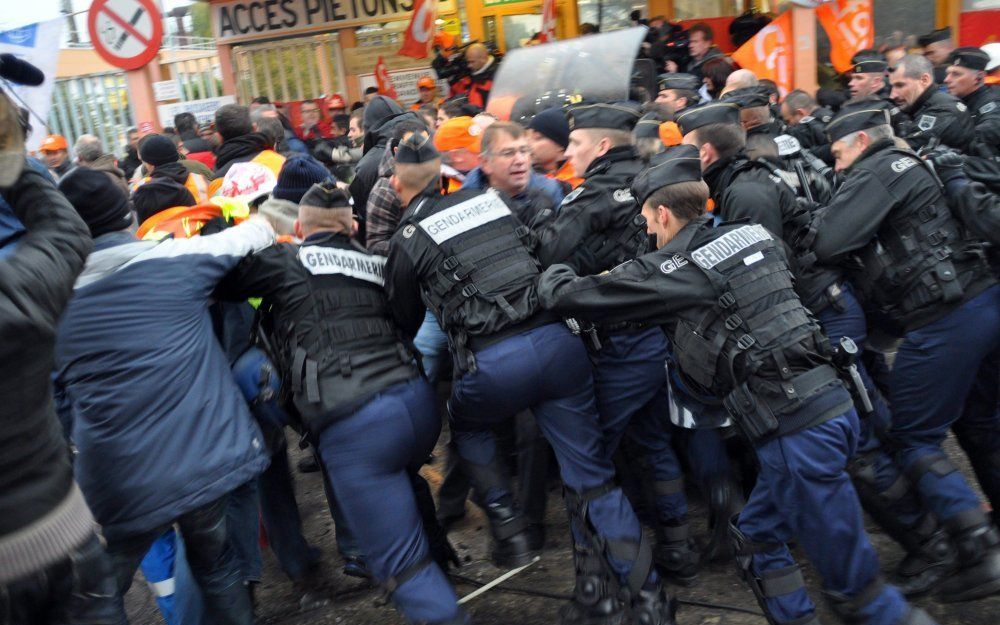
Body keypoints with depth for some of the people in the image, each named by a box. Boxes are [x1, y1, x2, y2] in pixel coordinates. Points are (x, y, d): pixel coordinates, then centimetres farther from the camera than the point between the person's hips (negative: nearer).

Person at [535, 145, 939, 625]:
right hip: (830, 403, 8)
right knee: (756, 538, 22)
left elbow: (570, 296, -3)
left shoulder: (672, 269, -7)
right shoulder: (751, 234, 12)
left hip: (794, 429, -8)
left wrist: (551, 274, 22)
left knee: (852, 583, 4)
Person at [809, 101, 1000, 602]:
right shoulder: (911, 166, 22)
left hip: (943, 321, -10)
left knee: (912, 438, -1)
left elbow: (827, 245, -20)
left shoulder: (875, 172, -8)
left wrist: (812, 221, 1)